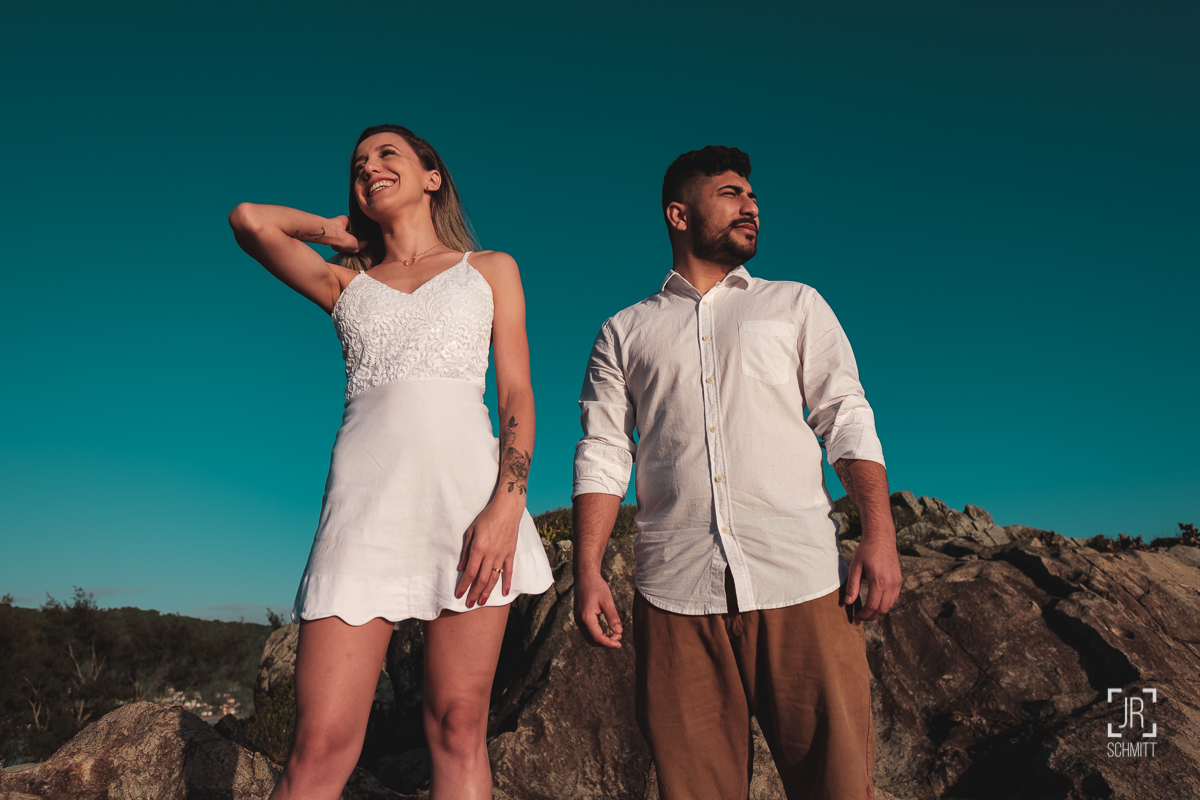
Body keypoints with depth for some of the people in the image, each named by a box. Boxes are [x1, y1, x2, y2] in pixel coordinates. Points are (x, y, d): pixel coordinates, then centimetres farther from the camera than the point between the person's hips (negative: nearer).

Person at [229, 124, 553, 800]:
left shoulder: (490, 269, 18)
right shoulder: (345, 283, 23)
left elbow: (517, 395, 7)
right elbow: (250, 220, 12)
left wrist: (508, 502, -8)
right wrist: (335, 230, 27)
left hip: (468, 486, -1)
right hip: (365, 499, 1)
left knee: (459, 728, -2)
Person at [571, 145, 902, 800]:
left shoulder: (795, 305, 19)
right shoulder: (624, 333, 17)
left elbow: (847, 419, 10)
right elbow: (602, 453, 10)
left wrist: (879, 533, -5)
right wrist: (587, 574, -1)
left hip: (801, 580, 1)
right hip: (675, 592, 0)